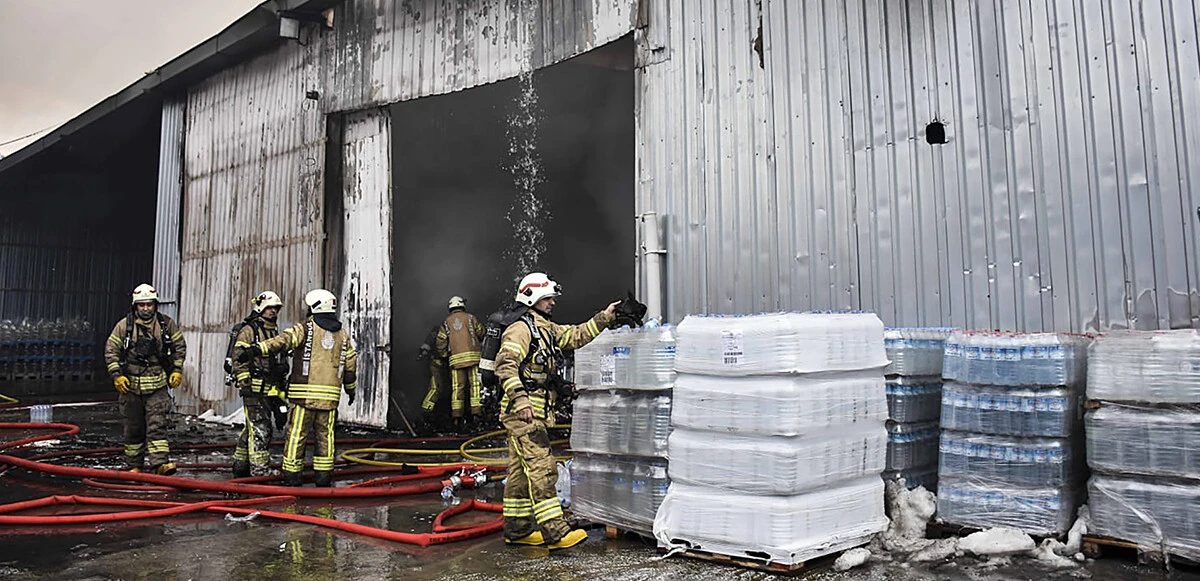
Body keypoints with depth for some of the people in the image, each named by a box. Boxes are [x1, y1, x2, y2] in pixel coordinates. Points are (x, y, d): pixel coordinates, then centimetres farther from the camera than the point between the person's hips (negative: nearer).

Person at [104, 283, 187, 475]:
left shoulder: (166, 324, 2)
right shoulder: (124, 325, -2)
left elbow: (180, 346, 12)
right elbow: (111, 351, 2)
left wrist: (177, 370, 4)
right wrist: (116, 375, -7)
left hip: (157, 386, 0)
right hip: (131, 385, 0)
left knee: (157, 424, -8)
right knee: (134, 428, 10)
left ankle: (160, 463, -13)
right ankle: (134, 466, 21)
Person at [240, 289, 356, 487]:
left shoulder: (306, 328, -2)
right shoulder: (342, 334, 12)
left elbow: (284, 340, -21)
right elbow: (351, 365, 17)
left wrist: (257, 349, -32)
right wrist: (351, 389, 31)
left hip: (304, 393, -3)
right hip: (330, 395, 4)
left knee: (296, 435, 3)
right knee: (325, 435, 12)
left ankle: (291, 477, 6)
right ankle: (323, 475, 13)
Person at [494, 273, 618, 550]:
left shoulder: (548, 329, 19)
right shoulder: (520, 329, -10)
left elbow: (576, 335, 23)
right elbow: (505, 365, -21)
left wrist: (604, 318, 14)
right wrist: (520, 400, -29)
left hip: (536, 412, 10)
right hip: (522, 412, -10)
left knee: (521, 472, 14)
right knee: (541, 469, -13)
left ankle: (517, 529, 22)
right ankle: (555, 532, -14)